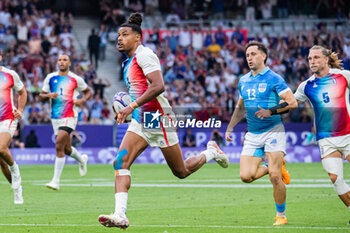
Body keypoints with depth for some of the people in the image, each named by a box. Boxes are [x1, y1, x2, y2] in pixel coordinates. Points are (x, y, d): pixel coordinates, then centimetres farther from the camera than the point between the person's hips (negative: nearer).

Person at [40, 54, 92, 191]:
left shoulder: (75, 79, 1)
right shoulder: (50, 78, 8)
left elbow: (88, 91, 14)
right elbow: (42, 96, 12)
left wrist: (82, 100, -7)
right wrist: (48, 95, -11)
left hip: (69, 117, -5)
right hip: (55, 118, 5)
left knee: (59, 147, -19)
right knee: (67, 149, 14)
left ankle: (56, 181, -18)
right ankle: (82, 160, 48)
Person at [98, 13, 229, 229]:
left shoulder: (144, 55, -13)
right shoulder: (129, 62, 16)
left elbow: (158, 86, -25)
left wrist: (132, 106, -27)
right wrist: (126, 110, 13)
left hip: (158, 118, -8)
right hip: (140, 121, 8)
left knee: (181, 172, 4)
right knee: (121, 162, -14)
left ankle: (211, 152, 33)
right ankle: (120, 215, -23)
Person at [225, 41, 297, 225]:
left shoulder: (273, 78, -7)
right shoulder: (243, 81, 12)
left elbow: (292, 102, -12)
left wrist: (271, 111, -24)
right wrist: (230, 127, 17)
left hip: (273, 131, -6)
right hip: (252, 134, 6)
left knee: (275, 176, -12)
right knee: (246, 176, -8)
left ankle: (281, 215, 5)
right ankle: (273, 168, 21)